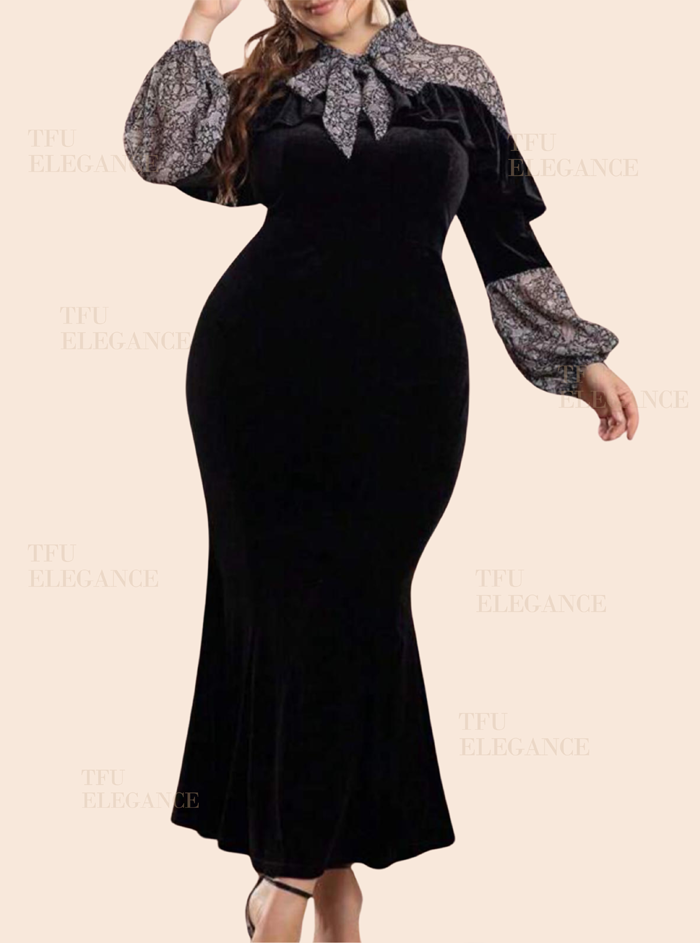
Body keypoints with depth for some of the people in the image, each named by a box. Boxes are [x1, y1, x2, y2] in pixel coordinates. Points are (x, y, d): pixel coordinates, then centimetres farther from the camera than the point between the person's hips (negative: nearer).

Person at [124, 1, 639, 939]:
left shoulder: (456, 77, 9)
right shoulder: (264, 88, 10)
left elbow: (503, 233, 10)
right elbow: (160, 154, -5)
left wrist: (581, 360, 8)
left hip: (399, 377, -1)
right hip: (260, 368, 1)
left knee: (355, 605, -1)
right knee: (280, 595, 1)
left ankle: (298, 865, 13)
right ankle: (328, 863, 14)